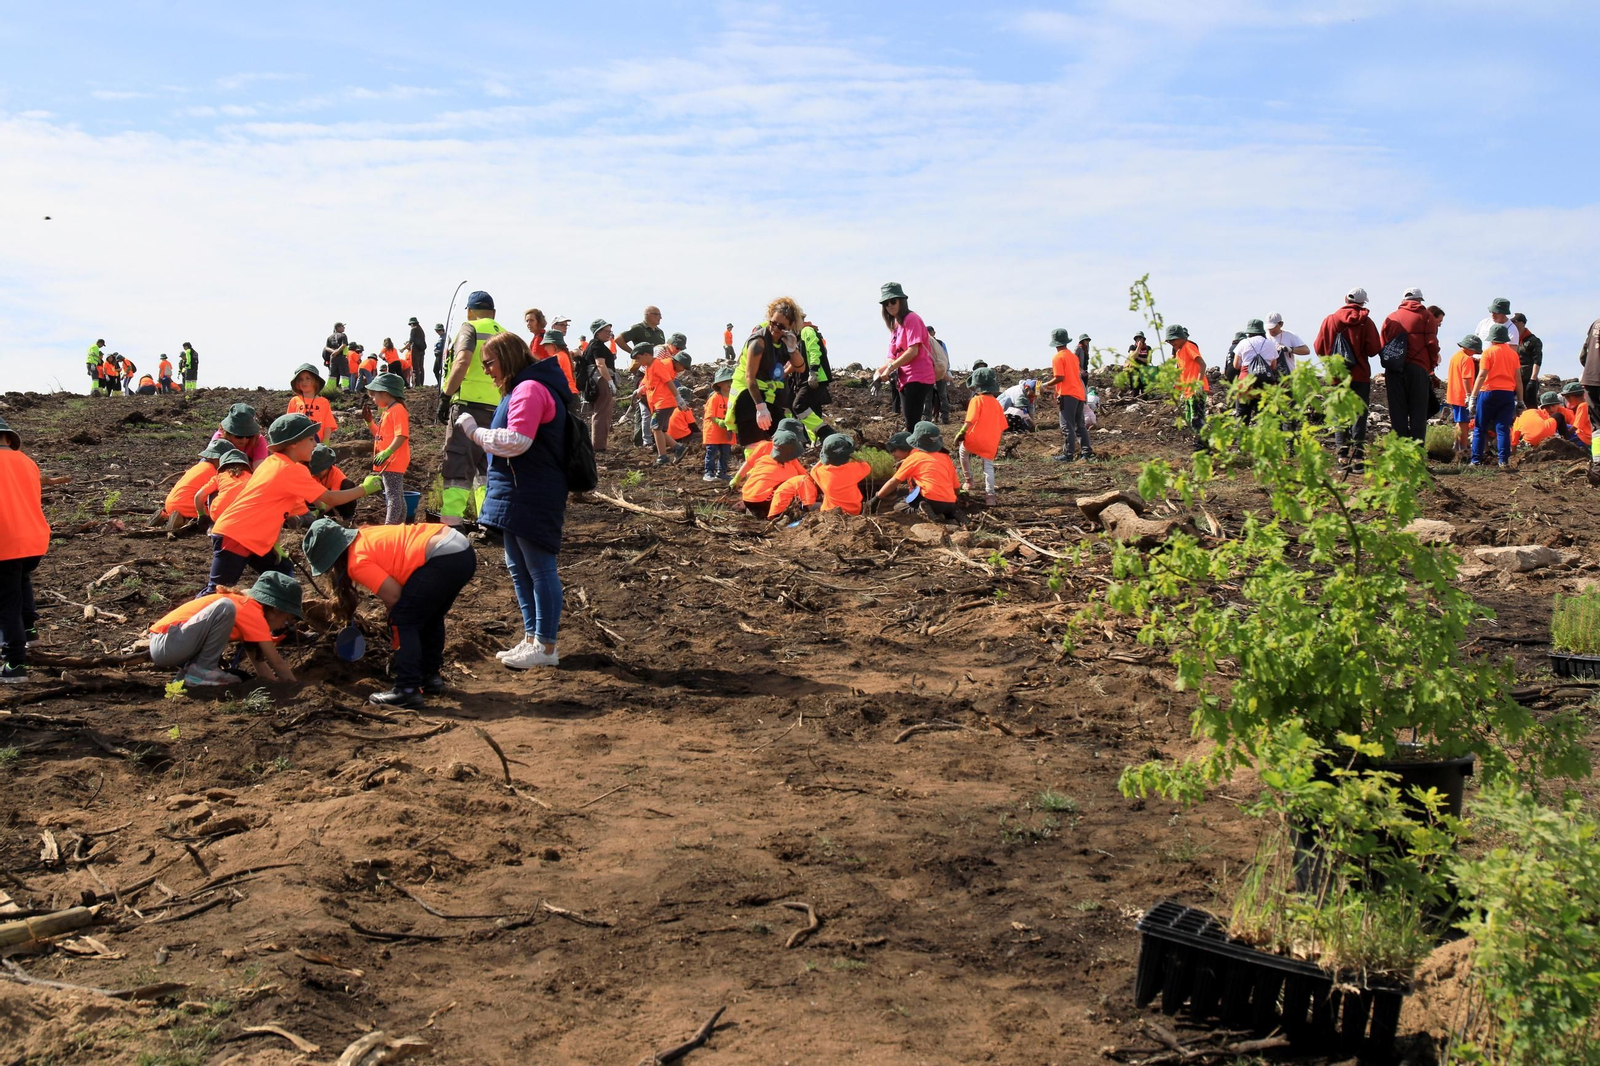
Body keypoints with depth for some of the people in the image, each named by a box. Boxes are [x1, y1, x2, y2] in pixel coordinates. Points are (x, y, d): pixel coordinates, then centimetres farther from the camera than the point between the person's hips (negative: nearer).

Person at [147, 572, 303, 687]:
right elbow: (276, 662, -13)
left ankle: (188, 670, 7)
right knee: (225, 608, -25)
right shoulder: (253, 612, -13)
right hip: (165, 646, -10)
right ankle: (201, 671, -13)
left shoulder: (244, 604, 15)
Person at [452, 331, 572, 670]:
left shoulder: (530, 389, -15)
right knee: (518, 568, 16)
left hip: (533, 497, -11)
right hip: (516, 495, 11)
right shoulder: (518, 389, 18)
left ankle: (546, 646, 2)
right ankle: (532, 638, 24)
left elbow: (516, 440, -24)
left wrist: (475, 431, -13)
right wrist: (478, 431, 8)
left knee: (540, 569, -4)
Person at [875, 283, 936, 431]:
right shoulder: (894, 325, 19)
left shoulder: (911, 319, -7)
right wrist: (880, 370, -2)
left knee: (912, 425, -15)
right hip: (905, 379, 9)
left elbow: (913, 351, -17)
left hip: (918, 378, -9)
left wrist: (890, 368, -14)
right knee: (910, 424, 9)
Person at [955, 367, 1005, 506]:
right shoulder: (996, 403, 13)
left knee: (963, 450, 23)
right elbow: (1001, 426, 16)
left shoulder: (977, 400, -7)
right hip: (991, 443, 5)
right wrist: (996, 445, 23)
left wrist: (961, 433, -9)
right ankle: (990, 495, 0)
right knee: (988, 466, 10)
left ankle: (968, 480, 23)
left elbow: (970, 421, -18)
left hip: (974, 440, -5)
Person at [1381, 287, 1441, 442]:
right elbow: (1432, 343, -3)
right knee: (1418, 412, 1)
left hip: (1393, 371, 3)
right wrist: (1432, 364, 10)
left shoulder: (1391, 317, 16)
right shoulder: (1426, 316, 7)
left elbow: (1381, 346, 9)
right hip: (1418, 369, -2)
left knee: (1397, 412, 5)